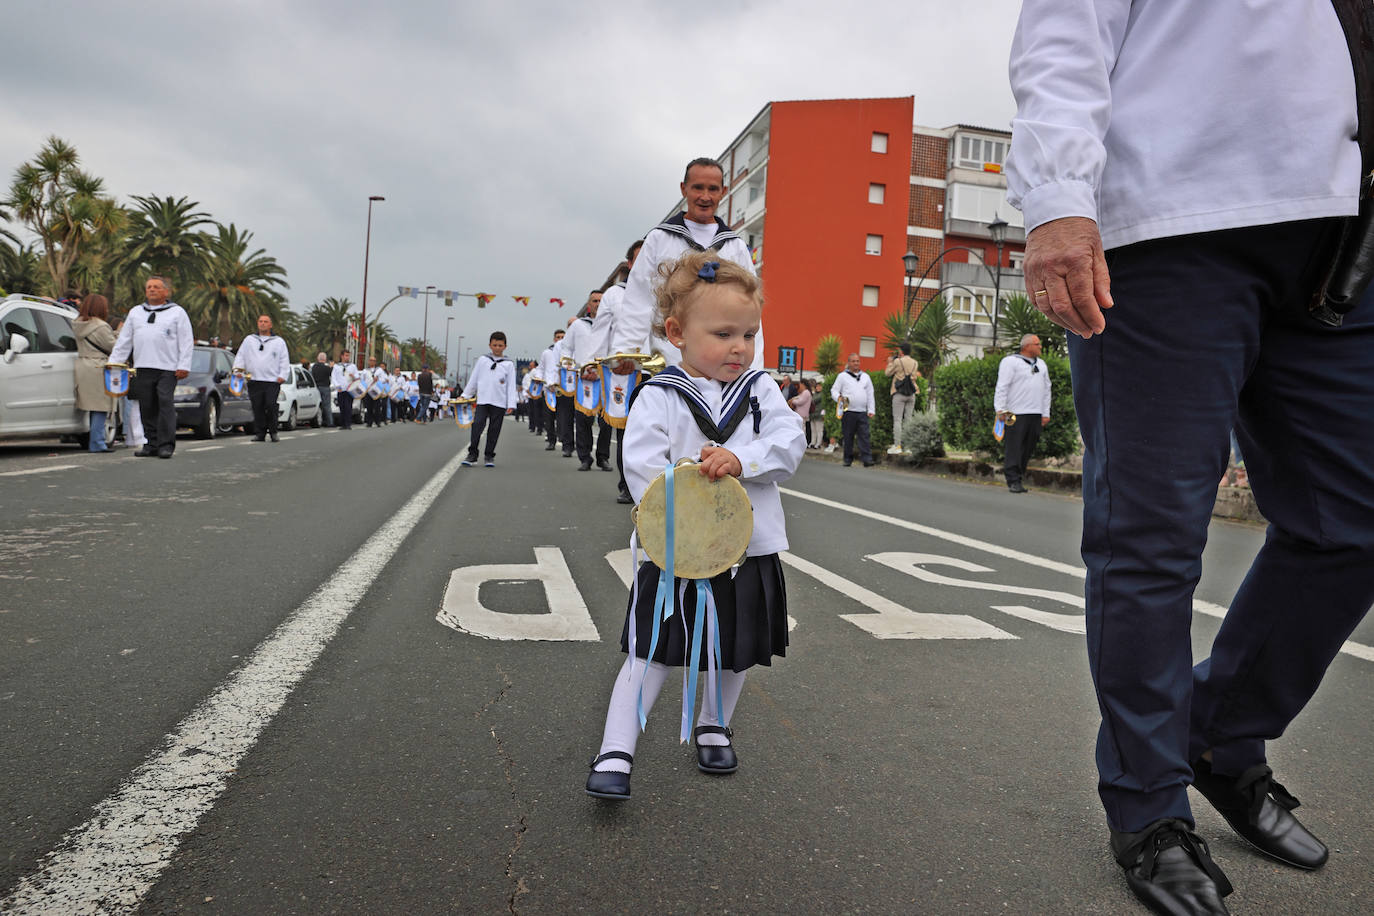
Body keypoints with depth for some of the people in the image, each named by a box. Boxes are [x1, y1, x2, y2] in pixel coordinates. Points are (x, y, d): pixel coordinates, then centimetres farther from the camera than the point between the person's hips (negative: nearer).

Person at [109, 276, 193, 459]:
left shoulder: (177, 312, 8)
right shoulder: (135, 312, 21)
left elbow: (187, 342, 2)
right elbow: (123, 341, 22)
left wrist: (184, 366, -7)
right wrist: (113, 362, 13)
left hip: (167, 369, -4)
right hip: (142, 368, 5)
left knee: (166, 405, -11)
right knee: (147, 408, 4)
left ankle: (166, 444, -9)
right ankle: (151, 444, 11)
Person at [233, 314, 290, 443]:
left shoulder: (279, 341, 14)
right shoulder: (249, 340, 19)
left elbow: (284, 361, 10)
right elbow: (240, 356, 18)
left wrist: (283, 376, -1)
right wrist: (237, 369, 3)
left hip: (273, 381, -2)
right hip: (254, 381, 2)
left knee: (271, 406, -13)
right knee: (257, 408, -1)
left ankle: (273, 432, 0)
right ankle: (259, 433, 4)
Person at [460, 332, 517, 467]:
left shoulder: (508, 364, 7)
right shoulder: (482, 360, 9)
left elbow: (511, 385, 4)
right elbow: (473, 379, 15)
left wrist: (511, 404, -3)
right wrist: (465, 395, 13)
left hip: (499, 402, 0)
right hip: (482, 400, 0)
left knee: (494, 429, 2)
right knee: (477, 425, -11)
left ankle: (489, 456, 13)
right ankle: (472, 454, -3)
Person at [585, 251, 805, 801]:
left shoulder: (760, 389, 4)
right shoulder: (658, 398, -8)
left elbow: (790, 442, -7)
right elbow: (644, 468, -16)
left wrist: (741, 459, -25)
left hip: (750, 548, 4)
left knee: (737, 651, 18)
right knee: (651, 652, -1)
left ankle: (714, 727, 42)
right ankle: (615, 754, 7)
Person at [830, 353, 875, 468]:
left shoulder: (865, 377, 18)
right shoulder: (842, 376, 9)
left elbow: (870, 395, 17)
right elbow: (834, 390, 6)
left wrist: (870, 410, 9)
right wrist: (838, 398, -16)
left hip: (862, 412, 2)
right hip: (848, 412, -2)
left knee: (864, 436, -7)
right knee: (848, 437, 1)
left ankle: (867, 459, -12)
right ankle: (848, 459, 9)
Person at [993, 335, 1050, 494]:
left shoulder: (1041, 364, 20)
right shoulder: (1010, 361, -1)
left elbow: (1046, 389, 22)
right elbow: (1002, 387, -7)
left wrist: (1046, 414, 16)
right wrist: (1000, 409, -14)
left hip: (1036, 415, 6)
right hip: (1016, 414, -6)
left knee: (1028, 448, 6)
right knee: (1014, 448, -7)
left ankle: (1020, 477, 14)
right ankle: (1014, 481, -6)